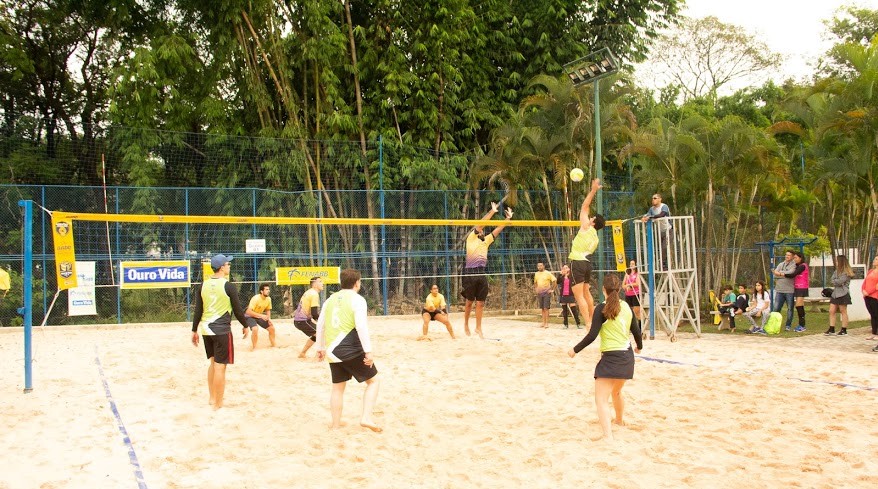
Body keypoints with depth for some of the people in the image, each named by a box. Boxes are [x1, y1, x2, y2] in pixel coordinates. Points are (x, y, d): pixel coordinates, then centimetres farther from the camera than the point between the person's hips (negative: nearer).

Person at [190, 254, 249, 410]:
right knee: (220, 367, -2)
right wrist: (245, 325, 8)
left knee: (213, 363, 21)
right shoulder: (228, 286, -11)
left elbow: (198, 311, 8)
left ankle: (212, 398, 28)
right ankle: (218, 404, 1)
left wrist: (195, 330, 15)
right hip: (222, 330, -7)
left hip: (206, 329, 7)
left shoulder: (203, 286, 5)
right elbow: (238, 310, -7)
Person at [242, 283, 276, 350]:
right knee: (255, 329, -32)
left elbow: (268, 310, 9)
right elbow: (249, 312, -36)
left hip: (259, 316, 7)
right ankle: (254, 347, -13)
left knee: (272, 328, 3)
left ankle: (273, 345, 22)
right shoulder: (256, 298, -31)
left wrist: (269, 319, -9)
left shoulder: (268, 299, -8)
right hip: (250, 316, -7)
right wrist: (261, 316, -39)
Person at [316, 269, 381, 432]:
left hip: (333, 351, 6)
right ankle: (366, 418, -4)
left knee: (338, 387, 18)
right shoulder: (357, 300, -8)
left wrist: (320, 348, 26)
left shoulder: (331, 299, 11)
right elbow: (361, 327, -18)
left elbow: (320, 324, 16)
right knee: (373, 381, 9)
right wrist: (368, 351, -18)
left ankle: (335, 424, 20)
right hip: (352, 351, -6)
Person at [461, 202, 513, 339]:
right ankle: (466, 324, 22)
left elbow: (498, 229, 17)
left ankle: (478, 328, 9)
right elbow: (480, 224, -8)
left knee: (480, 303, 4)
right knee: (470, 302, 5)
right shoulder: (471, 238, 3)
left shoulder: (486, 240, 18)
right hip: (470, 273, -5)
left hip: (482, 274, 5)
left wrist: (508, 218, 9)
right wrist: (492, 211, -9)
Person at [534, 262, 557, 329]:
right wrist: (535, 289, 13)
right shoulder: (536, 274, 11)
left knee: (546, 308, -9)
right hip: (539, 293, 5)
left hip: (546, 293, -5)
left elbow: (554, 280, -8)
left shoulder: (548, 273, -6)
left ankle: (547, 323, -8)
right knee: (542, 309, 8)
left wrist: (551, 289, -11)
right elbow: (535, 283, 25)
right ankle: (543, 322, 13)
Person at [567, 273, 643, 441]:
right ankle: (620, 420, 53)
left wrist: (575, 349, -6)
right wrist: (639, 346, 34)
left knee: (601, 399, -9)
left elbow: (592, 335, -17)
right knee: (616, 392, 31)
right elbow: (636, 331, 14)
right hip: (627, 357, 7)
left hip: (610, 358, -7)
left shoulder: (602, 309, -13)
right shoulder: (626, 307, 5)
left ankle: (608, 436, -24)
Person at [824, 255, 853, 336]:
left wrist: (834, 281, -1)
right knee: (831, 311, 2)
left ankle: (844, 330, 7)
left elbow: (840, 281, -18)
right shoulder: (836, 271, 15)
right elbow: (831, 280, 6)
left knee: (843, 312, 1)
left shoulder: (846, 272, -10)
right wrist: (837, 282, -11)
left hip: (843, 294, -8)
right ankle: (831, 329, 4)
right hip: (835, 293, 8)